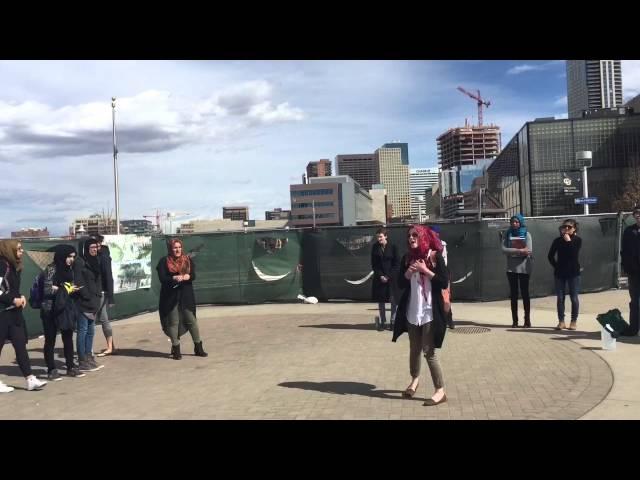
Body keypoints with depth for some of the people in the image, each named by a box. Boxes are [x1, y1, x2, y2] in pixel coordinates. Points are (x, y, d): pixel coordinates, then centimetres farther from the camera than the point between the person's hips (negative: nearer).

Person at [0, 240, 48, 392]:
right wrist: (14, 300, -15)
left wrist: (20, 297, 5)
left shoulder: (13, 266, 13)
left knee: (20, 345, 5)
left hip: (13, 312, 8)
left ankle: (30, 379, 5)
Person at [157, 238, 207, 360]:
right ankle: (176, 349, 13)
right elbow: (162, 278, -9)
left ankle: (198, 348, 14)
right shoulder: (164, 261, 0)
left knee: (191, 320, 5)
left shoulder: (188, 260, 7)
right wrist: (174, 278, -25)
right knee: (173, 322, 2)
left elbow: (193, 275, -2)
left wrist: (186, 277, -23)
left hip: (186, 295, 2)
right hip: (171, 296, -2)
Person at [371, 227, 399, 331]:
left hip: (391, 277, -2)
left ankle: (393, 321, 7)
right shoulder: (375, 247, 2)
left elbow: (396, 263, -4)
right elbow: (373, 264, 2)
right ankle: (382, 322, 14)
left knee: (393, 300, -3)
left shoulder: (392, 247, -4)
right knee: (381, 300, 6)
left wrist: (388, 276, -12)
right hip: (379, 277, 2)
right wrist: (380, 276, -9)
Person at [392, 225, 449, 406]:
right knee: (414, 349, 16)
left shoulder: (435, 256, -7)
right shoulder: (407, 258, 7)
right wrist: (409, 272, -10)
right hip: (412, 312, 5)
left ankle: (440, 390, 2)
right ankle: (415, 379, 38)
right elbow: (400, 284, 7)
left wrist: (425, 270, -16)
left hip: (429, 312, -5)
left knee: (429, 352, -7)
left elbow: (444, 283, -11)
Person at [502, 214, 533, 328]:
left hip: (524, 267, -2)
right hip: (511, 268, 2)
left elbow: (529, 251, -10)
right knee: (513, 294, 5)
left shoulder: (526, 234, 1)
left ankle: (527, 320, 6)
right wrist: (519, 251, -16)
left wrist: (512, 252, -9)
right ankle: (514, 320, 9)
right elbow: (504, 249, -7)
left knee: (525, 293, 1)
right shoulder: (508, 235, 7)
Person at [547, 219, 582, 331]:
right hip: (560, 272, 3)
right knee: (560, 298, 4)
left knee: (574, 297, 2)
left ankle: (574, 321, 10)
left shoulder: (577, 240, -2)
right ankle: (561, 321, 10)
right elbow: (550, 256, 10)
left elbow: (574, 254, -17)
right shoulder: (558, 240, 4)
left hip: (573, 272, -3)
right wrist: (556, 266, 3)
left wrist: (568, 241, -15)